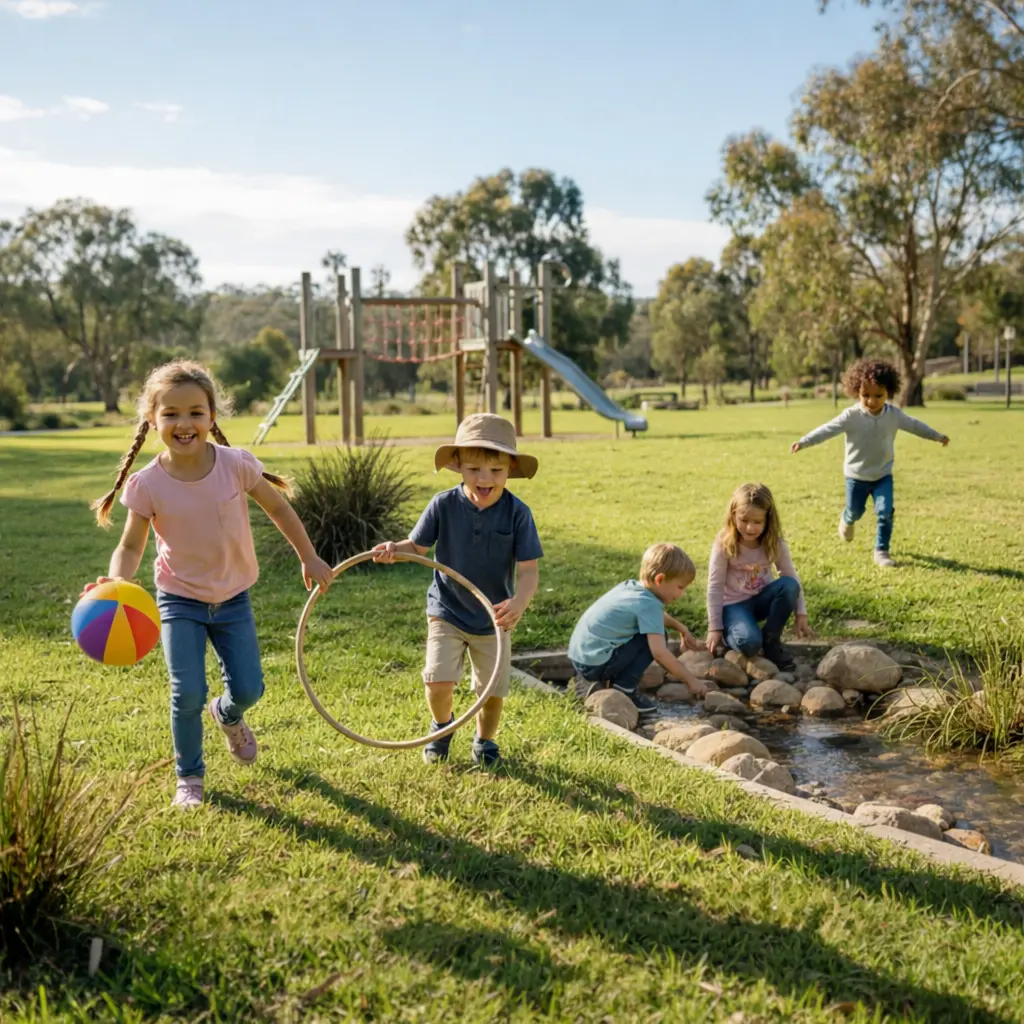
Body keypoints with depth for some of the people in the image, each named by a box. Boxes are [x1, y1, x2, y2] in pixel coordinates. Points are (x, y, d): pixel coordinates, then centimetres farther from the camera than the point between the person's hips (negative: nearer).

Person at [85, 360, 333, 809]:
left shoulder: (236, 464, -18)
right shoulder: (147, 484, -19)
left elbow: (278, 507, -3)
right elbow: (131, 545, -10)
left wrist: (309, 558, 4)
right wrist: (116, 580, -32)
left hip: (232, 598, 2)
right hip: (180, 601, -1)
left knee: (248, 689, 4)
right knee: (188, 693, -11)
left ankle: (228, 716, 44)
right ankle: (189, 776, 16)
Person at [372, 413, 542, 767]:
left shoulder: (517, 513, -17)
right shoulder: (443, 505, -15)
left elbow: (528, 570, -19)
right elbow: (417, 546, -4)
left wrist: (518, 603, -40)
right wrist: (394, 549, -27)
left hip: (493, 619, 1)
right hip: (447, 612, 0)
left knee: (493, 691, 8)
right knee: (437, 681, -14)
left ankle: (485, 740, 41)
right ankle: (442, 726, 22)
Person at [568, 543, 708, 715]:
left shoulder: (631, 586, 9)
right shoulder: (648, 604, -17)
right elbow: (659, 652, -22)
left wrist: (680, 628, 27)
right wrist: (691, 680, -14)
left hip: (578, 657, 9)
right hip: (595, 663, -9)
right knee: (654, 640, -8)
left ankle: (592, 682, 18)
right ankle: (624, 689, -6)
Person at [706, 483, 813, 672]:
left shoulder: (775, 544, -10)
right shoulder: (724, 544, -17)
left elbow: (792, 578, -4)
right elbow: (715, 587, -15)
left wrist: (801, 614, -12)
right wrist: (715, 628, -17)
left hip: (762, 599, 4)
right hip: (734, 604, -4)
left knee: (789, 585, -28)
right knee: (749, 643, -34)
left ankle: (771, 640, -10)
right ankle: (733, 631, 4)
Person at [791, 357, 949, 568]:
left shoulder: (894, 414, -8)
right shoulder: (851, 416, -19)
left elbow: (914, 425, 9)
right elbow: (827, 430, -27)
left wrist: (938, 436, 23)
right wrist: (803, 442, -39)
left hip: (883, 475, 2)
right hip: (856, 476, -2)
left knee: (885, 512, -9)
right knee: (855, 512, 12)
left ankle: (881, 551, 4)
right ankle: (846, 520, 50)